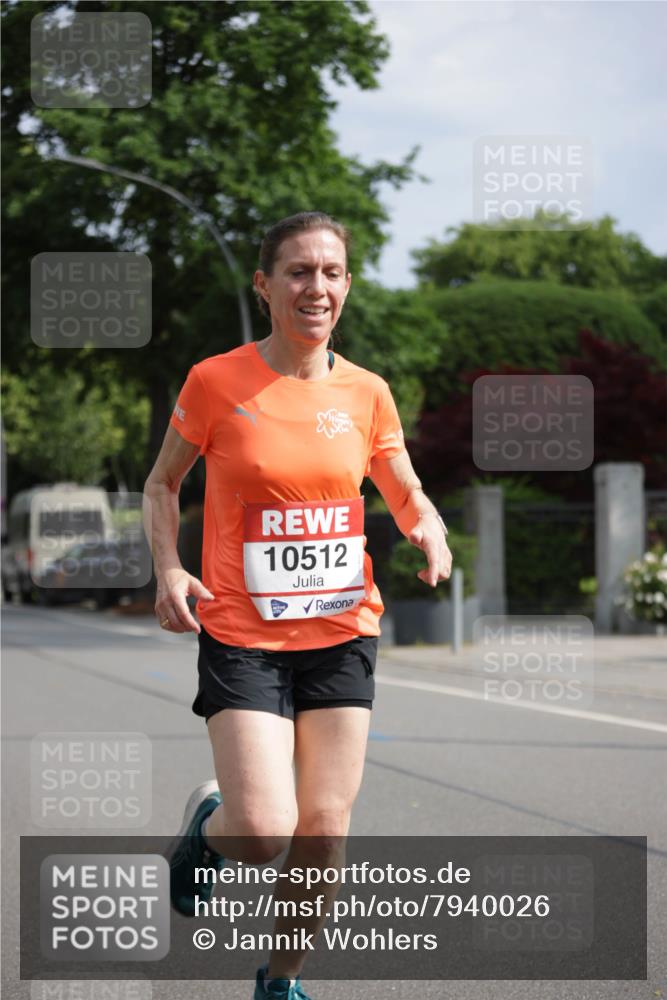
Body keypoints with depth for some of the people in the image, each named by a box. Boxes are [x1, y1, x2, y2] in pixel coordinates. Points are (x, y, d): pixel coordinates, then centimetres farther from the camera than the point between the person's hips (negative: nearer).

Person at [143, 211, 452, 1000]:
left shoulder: (366, 393, 2)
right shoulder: (215, 382, -6)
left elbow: (405, 493, 15)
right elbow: (162, 482, 8)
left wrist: (428, 529, -8)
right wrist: (167, 568, -8)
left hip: (341, 631, 3)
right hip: (241, 633, -3)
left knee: (323, 832, 4)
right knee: (262, 832, -14)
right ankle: (207, 825, 23)